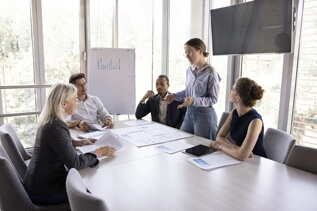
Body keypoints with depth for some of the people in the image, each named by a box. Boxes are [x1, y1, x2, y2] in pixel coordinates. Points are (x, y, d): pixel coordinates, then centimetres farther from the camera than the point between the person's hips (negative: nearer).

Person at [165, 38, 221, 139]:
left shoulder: (210, 72, -15)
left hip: (204, 114, -6)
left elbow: (213, 98, -13)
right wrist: (175, 95, 3)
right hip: (189, 113, 7)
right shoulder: (189, 70, 5)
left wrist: (194, 100, -26)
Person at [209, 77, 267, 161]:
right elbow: (220, 137, 0)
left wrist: (220, 146, -15)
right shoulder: (234, 113, -2)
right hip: (238, 160, 6)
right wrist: (235, 148, -17)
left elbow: (242, 156, -29)